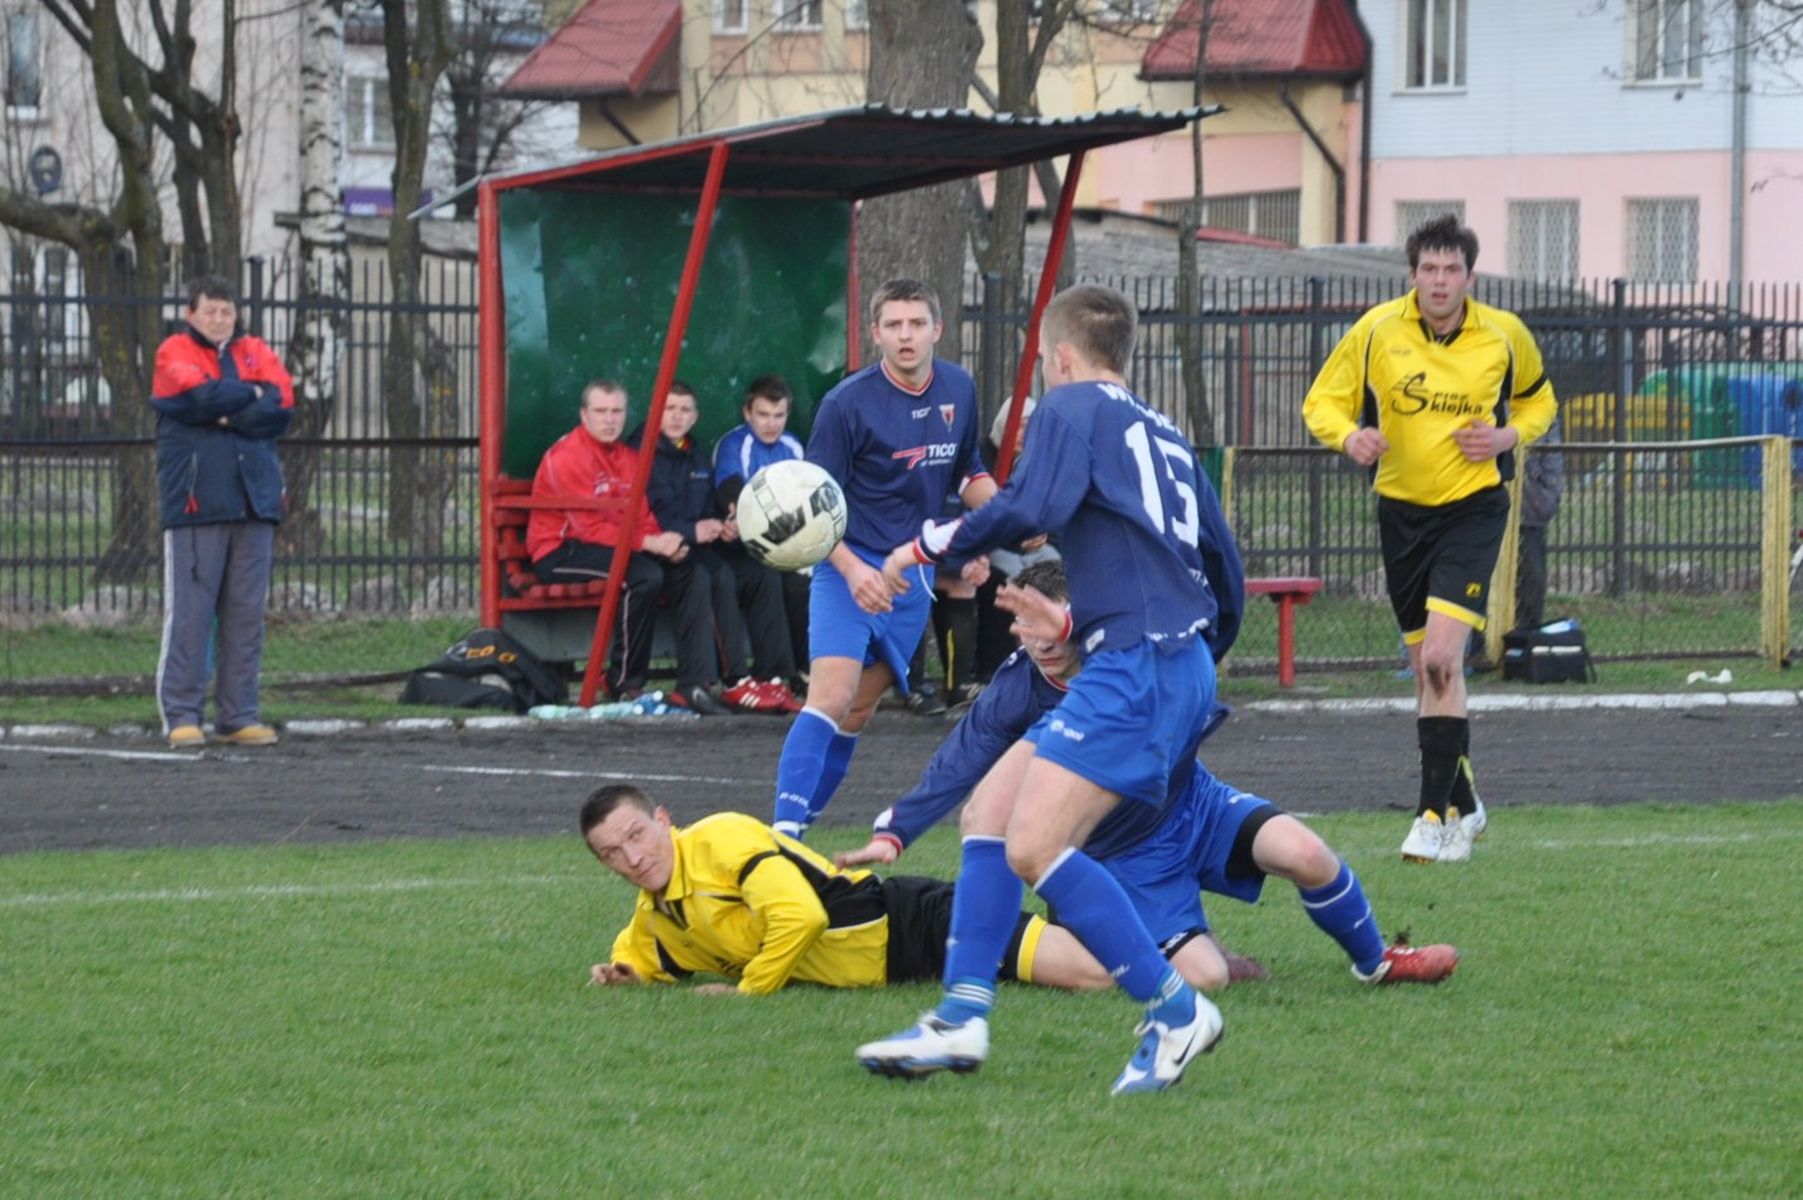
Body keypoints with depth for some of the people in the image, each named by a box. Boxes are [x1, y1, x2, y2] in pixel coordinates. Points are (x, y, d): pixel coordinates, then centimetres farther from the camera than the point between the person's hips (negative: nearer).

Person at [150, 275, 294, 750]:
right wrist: (251, 394, 0)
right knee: (190, 612, -7)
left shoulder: (256, 353, 16)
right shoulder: (175, 353, 4)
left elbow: (282, 405, 0)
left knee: (247, 613, 4)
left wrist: (226, 413, -9)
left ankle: (239, 716, 8)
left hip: (255, 500, 4)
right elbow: (199, 395, -14)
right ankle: (182, 716, -4)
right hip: (195, 502, -4)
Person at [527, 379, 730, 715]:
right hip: (560, 554, -8)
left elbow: (642, 517, 9)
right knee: (644, 574, -32)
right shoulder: (565, 456, -14)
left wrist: (665, 544, -14)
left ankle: (693, 686, -12)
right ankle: (626, 683, -20)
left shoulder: (627, 457, 14)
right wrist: (650, 543, -24)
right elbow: (589, 527, -19)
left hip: (619, 547, 8)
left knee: (692, 577, -9)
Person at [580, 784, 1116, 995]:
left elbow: (800, 916, -28)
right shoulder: (655, 917, 10)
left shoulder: (721, 840, -17)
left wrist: (749, 989, -14)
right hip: (890, 971, 8)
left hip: (907, 926, -8)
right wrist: (623, 970, 7)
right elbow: (639, 955, 32)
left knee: (1088, 972, -19)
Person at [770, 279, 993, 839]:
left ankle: (802, 819, 20)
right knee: (831, 696, -21)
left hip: (915, 574, 6)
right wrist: (852, 570, -25)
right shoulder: (847, 403, -13)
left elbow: (967, 472, 21)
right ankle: (784, 830, -25)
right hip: (850, 569, -6)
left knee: (859, 711, 9)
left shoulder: (959, 390, 4)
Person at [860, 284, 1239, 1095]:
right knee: (988, 811, 11)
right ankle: (960, 1020, 7)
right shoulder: (1164, 435, 24)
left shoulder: (1074, 406, 0)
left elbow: (1031, 509, -18)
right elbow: (1224, 574, 26)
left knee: (1034, 847, -16)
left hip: (1136, 667, -10)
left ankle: (1175, 1012, -12)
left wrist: (931, 545, -4)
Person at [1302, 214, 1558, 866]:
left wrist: (1509, 435, -7)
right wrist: (1349, 435, -22)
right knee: (1426, 665, 11)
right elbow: (1324, 401, 1)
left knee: (1441, 656, -19)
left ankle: (1438, 816, -17)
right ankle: (1463, 802, 29)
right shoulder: (1377, 330, -6)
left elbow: (1537, 400, 14)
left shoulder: (1504, 335, -4)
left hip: (1473, 506, -3)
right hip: (1401, 510, 3)